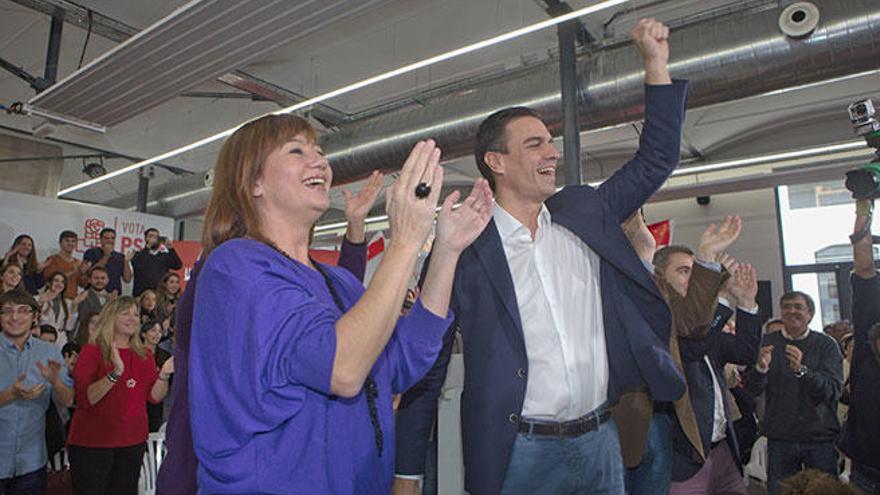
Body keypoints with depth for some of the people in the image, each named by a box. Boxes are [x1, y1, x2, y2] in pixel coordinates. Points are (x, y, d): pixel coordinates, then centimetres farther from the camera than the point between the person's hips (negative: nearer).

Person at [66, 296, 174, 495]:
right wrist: (115, 373, -28)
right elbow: (85, 399, -16)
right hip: (92, 442, -4)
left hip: (133, 442, 4)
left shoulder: (144, 355, 7)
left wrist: (164, 374, -16)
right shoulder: (92, 351, -5)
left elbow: (155, 397, 1)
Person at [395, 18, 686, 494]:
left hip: (602, 442, 5)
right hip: (520, 453, -4)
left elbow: (655, 160, 12)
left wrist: (656, 61, 4)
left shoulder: (584, 213, 4)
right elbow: (425, 370, -6)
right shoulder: (463, 248, -10)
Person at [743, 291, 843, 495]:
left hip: (821, 439, -1)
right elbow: (752, 388, -5)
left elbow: (833, 390, -13)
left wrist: (802, 370, -30)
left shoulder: (826, 344, -1)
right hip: (779, 438, 1)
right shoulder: (767, 342, 1)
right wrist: (761, 368, -26)